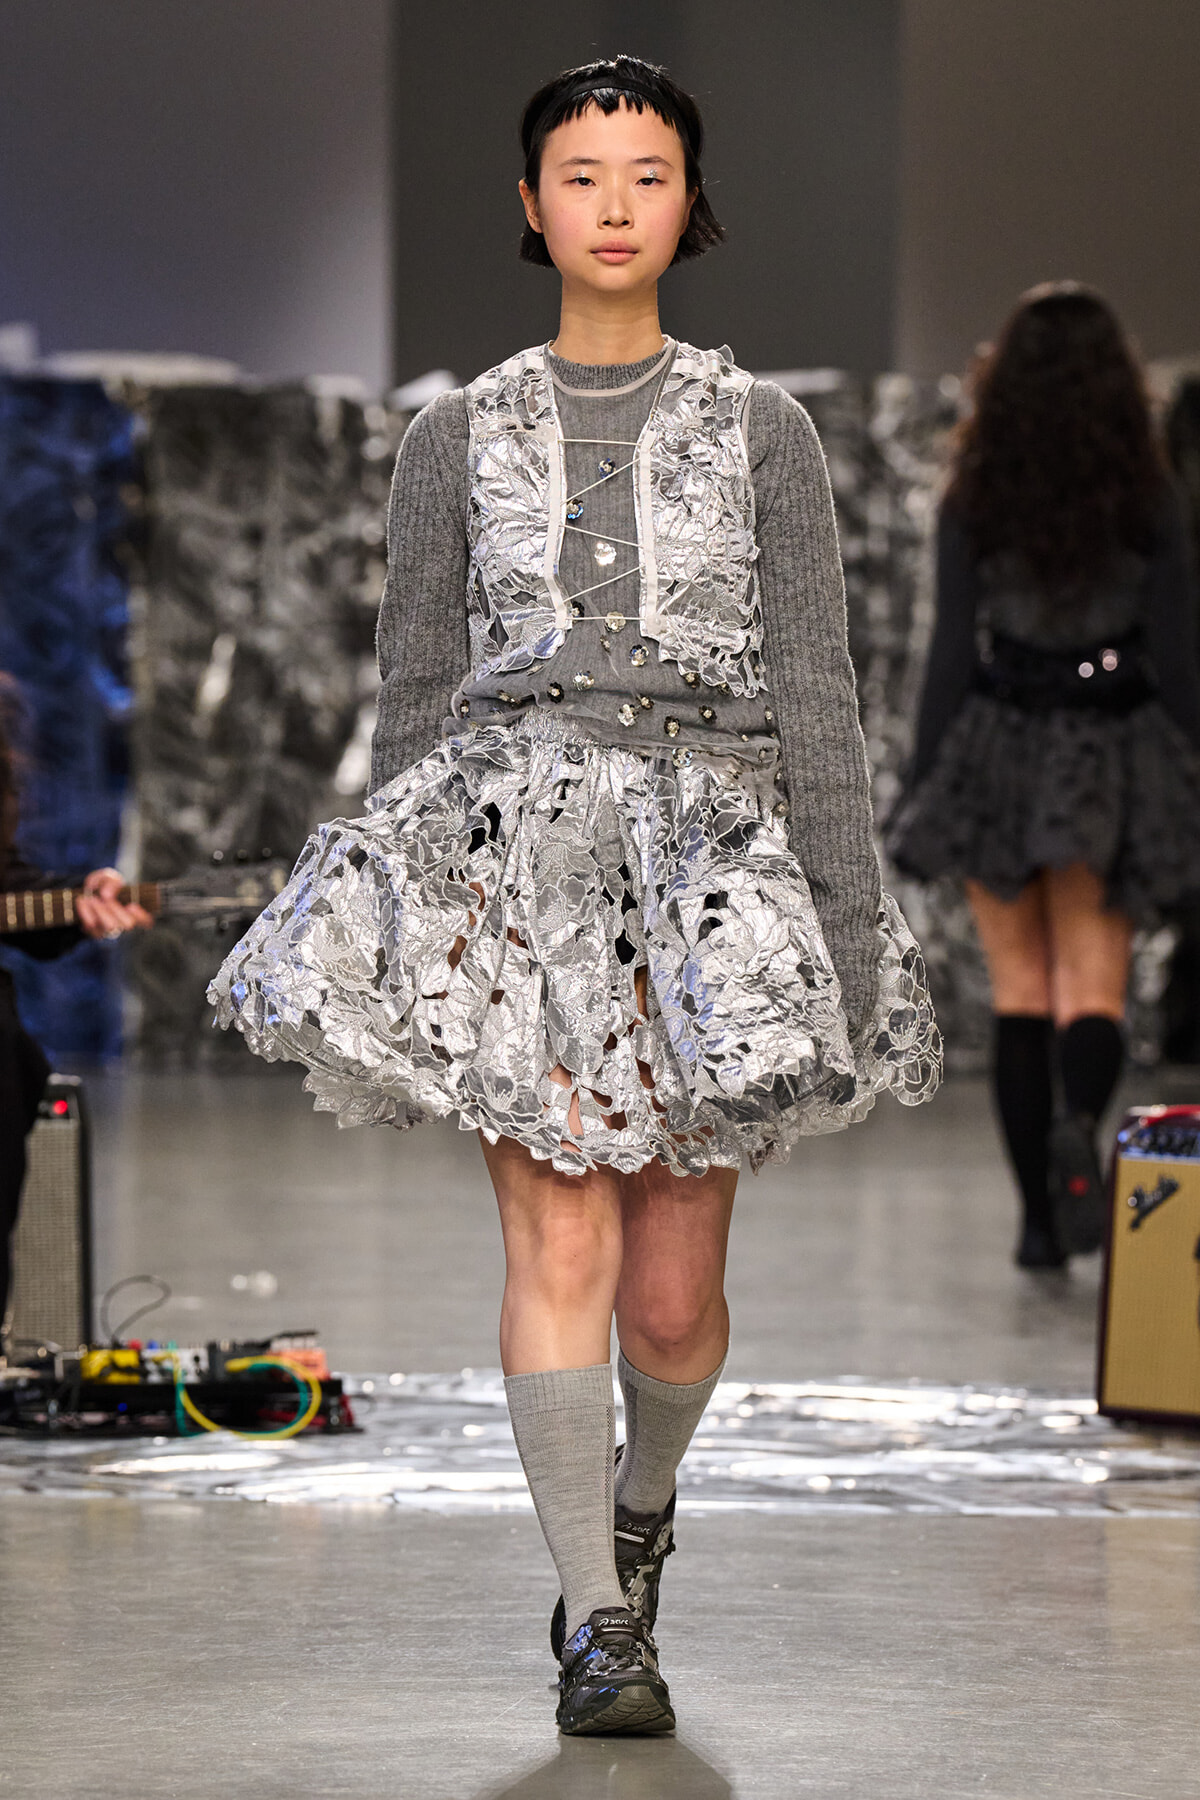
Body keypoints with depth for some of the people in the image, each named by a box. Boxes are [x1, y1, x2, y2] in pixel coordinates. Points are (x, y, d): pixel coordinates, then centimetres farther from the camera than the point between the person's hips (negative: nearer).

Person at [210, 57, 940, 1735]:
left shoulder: (763, 432, 7)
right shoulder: (460, 437, 9)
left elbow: (813, 696, 4)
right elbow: (415, 693, 12)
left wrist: (852, 929, -3)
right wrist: (392, 918, 9)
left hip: (710, 848, 0)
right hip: (514, 828, 0)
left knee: (673, 1294, 4)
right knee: (559, 1237, -14)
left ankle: (640, 1501, 35)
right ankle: (598, 1627, -10)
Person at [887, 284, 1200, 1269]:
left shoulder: (974, 499, -3)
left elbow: (953, 649, -3)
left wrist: (923, 780, 2)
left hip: (997, 748, 0)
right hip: (1112, 751, 0)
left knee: (1021, 991, 9)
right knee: (1093, 987, 2)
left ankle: (1040, 1217, 6)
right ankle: (1079, 1123, -30)